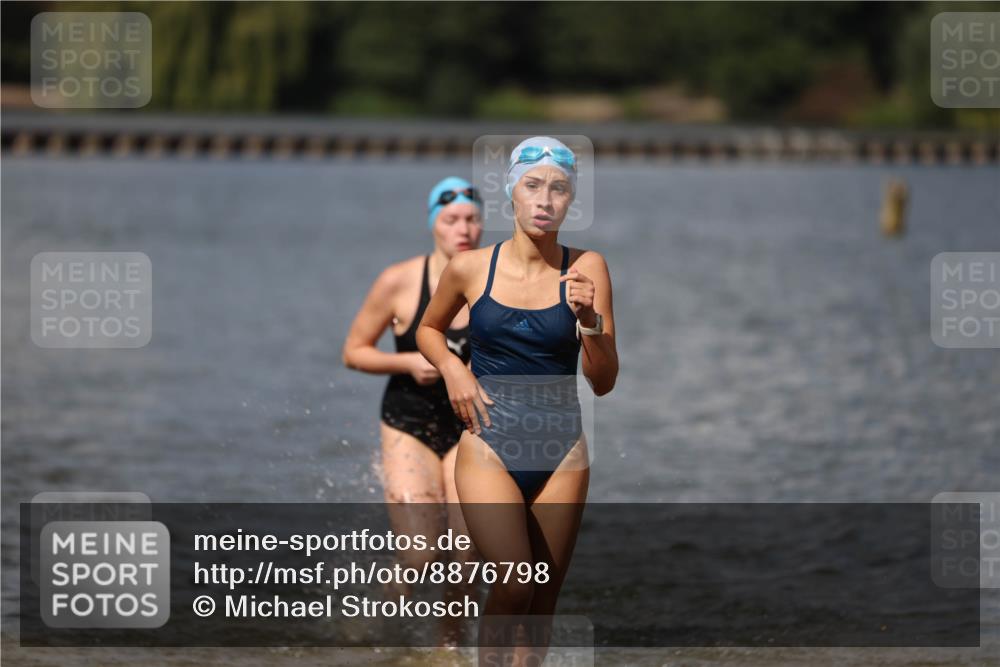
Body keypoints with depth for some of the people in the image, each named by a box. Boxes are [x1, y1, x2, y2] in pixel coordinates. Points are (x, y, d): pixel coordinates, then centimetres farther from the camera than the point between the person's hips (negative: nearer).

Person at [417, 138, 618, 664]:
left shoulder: (587, 268, -3)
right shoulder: (470, 268, -2)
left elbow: (604, 383, -2)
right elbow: (428, 330, 19)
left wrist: (590, 320, -19)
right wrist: (452, 370, -1)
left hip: (561, 449, 2)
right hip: (489, 444, -2)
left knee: (544, 599, 8)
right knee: (514, 584, -20)